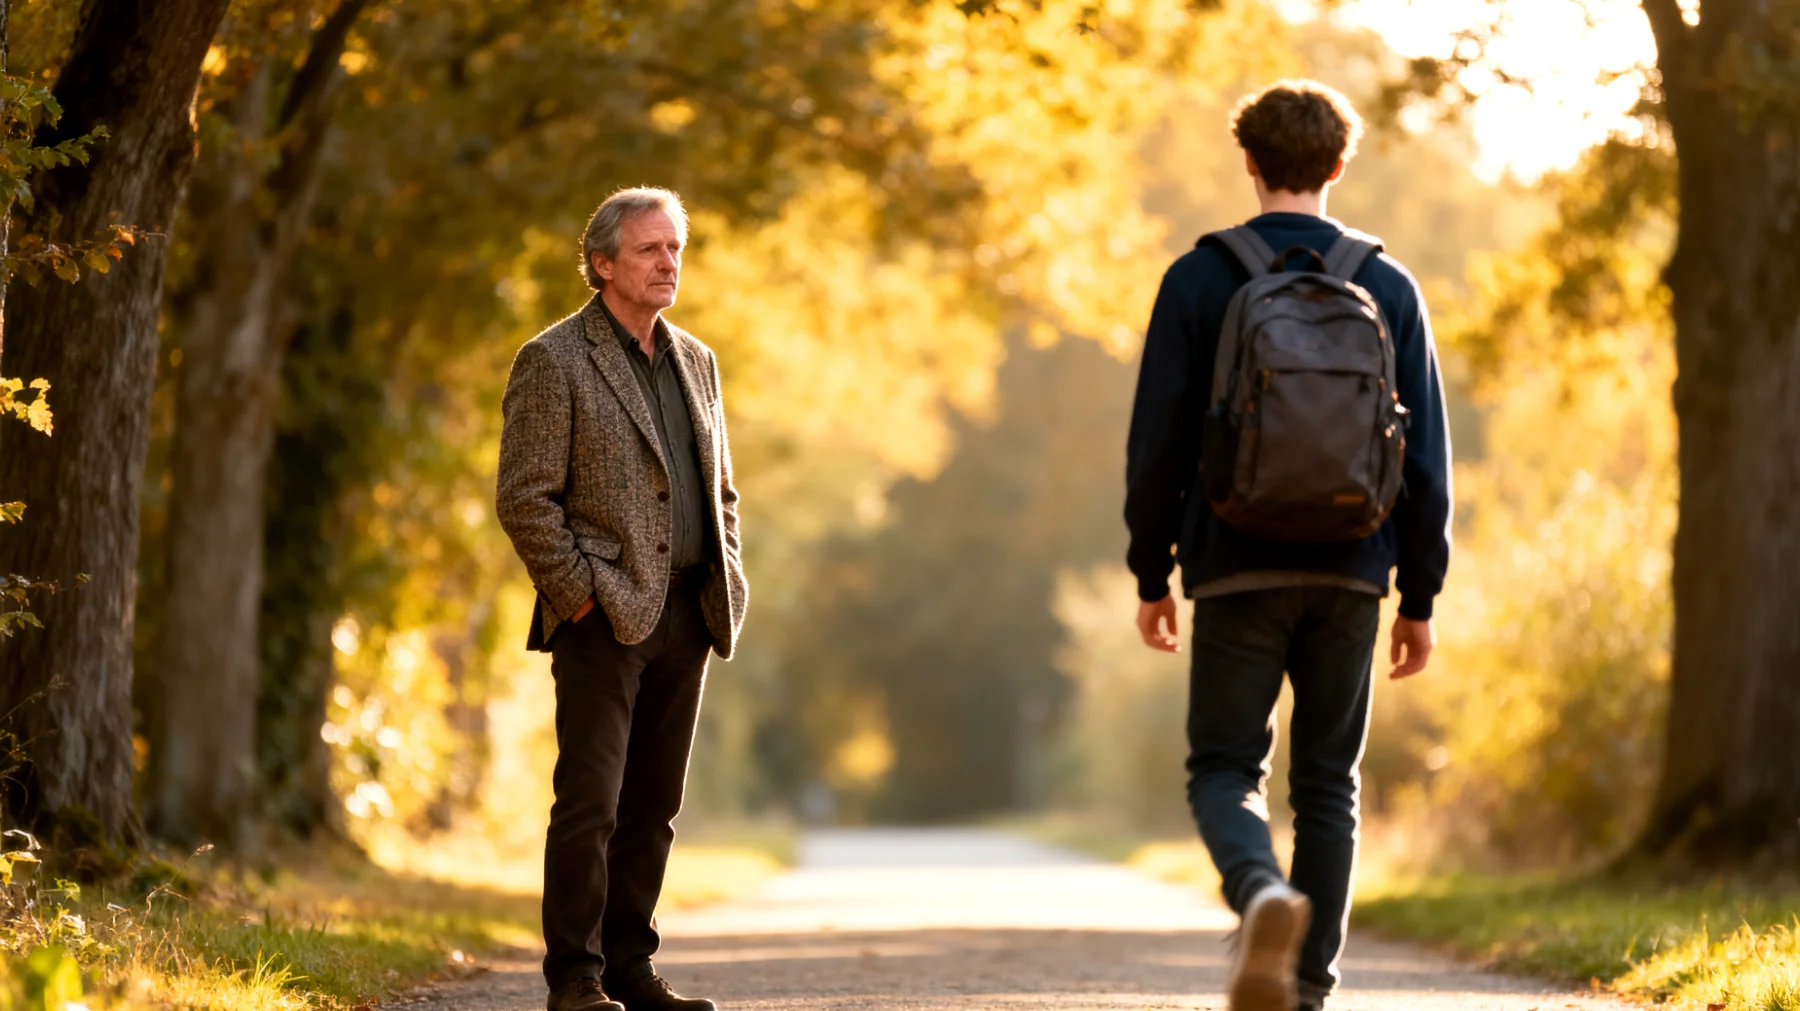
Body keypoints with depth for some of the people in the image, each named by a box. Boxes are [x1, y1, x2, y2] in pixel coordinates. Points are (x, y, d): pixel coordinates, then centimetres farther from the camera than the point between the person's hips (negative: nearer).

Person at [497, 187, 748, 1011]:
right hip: (604, 616, -6)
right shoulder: (552, 362, -5)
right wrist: (578, 595, -13)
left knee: (653, 807, 8)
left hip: (684, 615, 6)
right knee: (589, 803, -9)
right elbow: (523, 498, -10)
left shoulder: (694, 361, 16)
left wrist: (725, 582, 11)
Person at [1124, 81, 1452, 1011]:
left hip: (1239, 568, -2)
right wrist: (1419, 594, 10)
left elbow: (1158, 441, -3)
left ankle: (1263, 895, -26)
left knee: (1225, 768, 4)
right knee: (1328, 783, 11)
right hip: (1349, 573, 2)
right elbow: (1426, 454, 4)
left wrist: (1151, 573, 7)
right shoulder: (1389, 287, 4)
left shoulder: (1199, 279, -2)